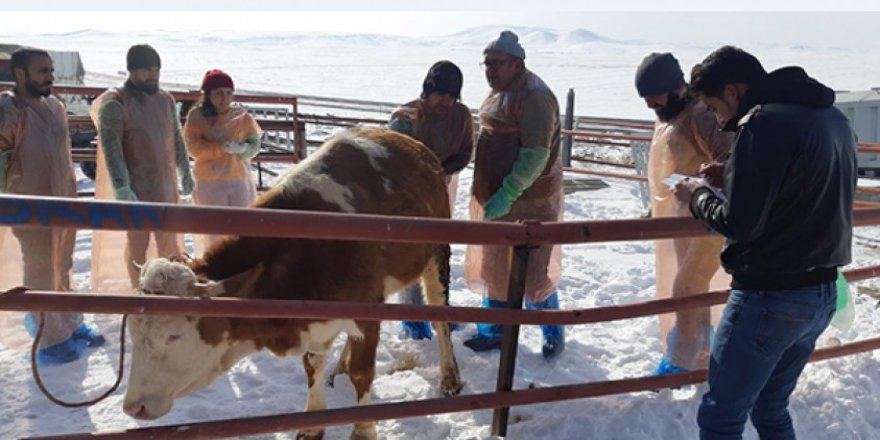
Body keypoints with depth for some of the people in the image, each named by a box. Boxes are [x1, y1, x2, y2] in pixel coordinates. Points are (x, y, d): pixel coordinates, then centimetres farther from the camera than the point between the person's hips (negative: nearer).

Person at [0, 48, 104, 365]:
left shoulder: (55, 105, 5)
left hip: (63, 202, 7)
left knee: (62, 270, 20)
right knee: (40, 276, 5)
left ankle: (70, 325, 35)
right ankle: (50, 342, 17)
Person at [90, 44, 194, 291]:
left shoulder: (165, 99, 8)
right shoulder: (114, 103, -11)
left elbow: (176, 138, 17)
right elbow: (111, 148, -17)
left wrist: (185, 172, 18)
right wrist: (122, 189, -23)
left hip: (165, 185, 6)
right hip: (136, 187, -5)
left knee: (168, 239, 13)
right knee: (137, 241, 4)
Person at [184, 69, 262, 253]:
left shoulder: (242, 117, 2)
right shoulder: (196, 116, -2)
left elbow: (254, 145, -1)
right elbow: (193, 148, -11)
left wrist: (240, 148, -23)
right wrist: (222, 147, -24)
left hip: (240, 181, 2)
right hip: (210, 183, -1)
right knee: (215, 231, 3)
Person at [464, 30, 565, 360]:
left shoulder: (534, 97, -18)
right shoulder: (500, 92, 12)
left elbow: (535, 156, -24)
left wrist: (506, 195, -27)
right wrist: (488, 196, 16)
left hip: (528, 202, -9)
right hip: (495, 199, 9)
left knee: (531, 271, 0)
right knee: (494, 266, 15)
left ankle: (553, 335, 21)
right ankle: (493, 332, 30)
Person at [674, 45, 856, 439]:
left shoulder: (765, 123, -19)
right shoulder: (833, 117, 10)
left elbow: (739, 223, -21)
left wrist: (698, 195, -2)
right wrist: (733, 178, 11)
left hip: (769, 298, -9)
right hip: (822, 294, 9)